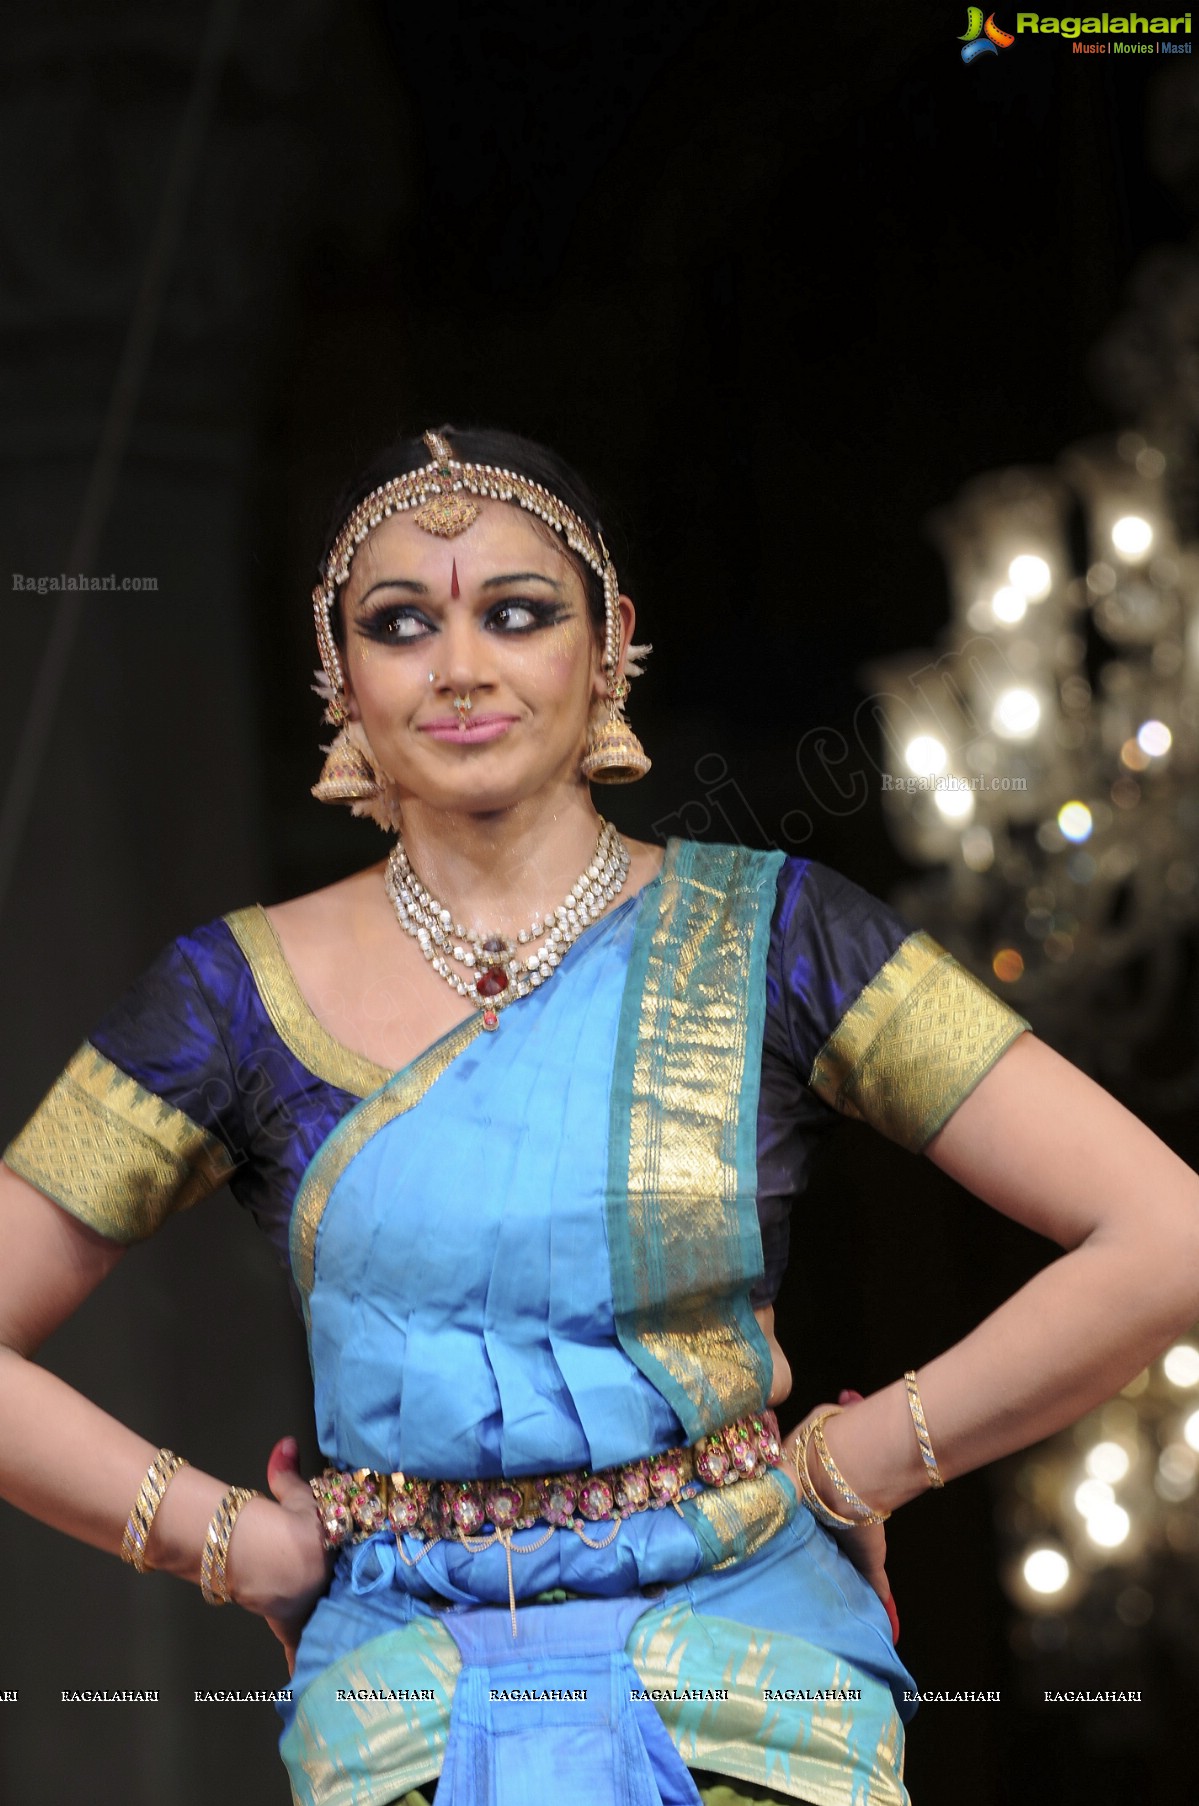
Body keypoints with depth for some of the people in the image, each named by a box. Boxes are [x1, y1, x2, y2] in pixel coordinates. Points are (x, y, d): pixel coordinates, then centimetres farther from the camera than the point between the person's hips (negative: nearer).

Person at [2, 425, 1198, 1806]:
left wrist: (856, 1463, -1)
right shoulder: (243, 995, 4)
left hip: (749, 1665, 0)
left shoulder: (765, 936, 2)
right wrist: (235, 1538, 2)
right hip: (405, 1687, 0)